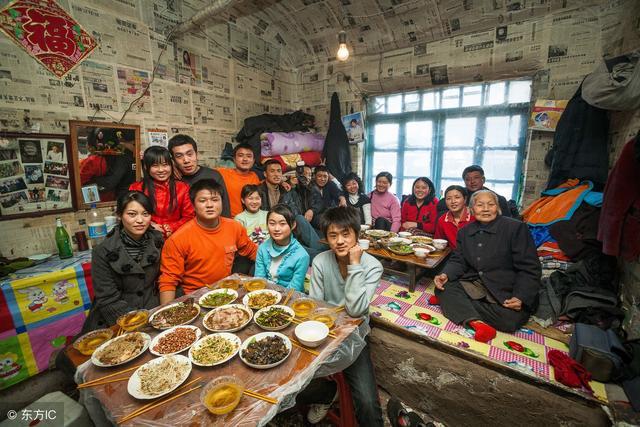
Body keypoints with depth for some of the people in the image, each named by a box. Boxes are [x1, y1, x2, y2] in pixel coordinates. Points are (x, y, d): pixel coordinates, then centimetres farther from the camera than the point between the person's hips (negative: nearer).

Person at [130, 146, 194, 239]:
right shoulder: (136, 188, 7)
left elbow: (189, 216, 5)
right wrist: (148, 226, -5)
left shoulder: (182, 188, 5)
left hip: (174, 237, -1)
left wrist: (172, 228, -9)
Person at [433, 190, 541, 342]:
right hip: (474, 285, 3)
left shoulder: (516, 228, -7)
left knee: (510, 318, -31)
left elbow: (529, 268, -9)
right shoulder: (465, 232, 9)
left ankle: (455, 302, -15)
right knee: (442, 288, -18)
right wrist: (445, 275, -18)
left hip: (506, 292, -3)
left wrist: (520, 298, -22)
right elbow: (458, 261, 5)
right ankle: (476, 322, -31)